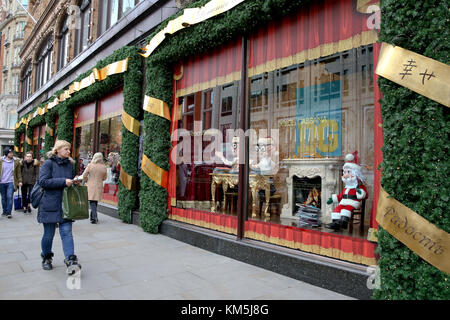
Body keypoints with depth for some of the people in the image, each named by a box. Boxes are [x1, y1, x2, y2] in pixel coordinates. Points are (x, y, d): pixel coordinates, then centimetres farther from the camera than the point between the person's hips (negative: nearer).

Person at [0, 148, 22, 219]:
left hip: (11, 182, -2)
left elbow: (19, 172, 6)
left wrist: (19, 181, 1)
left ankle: (9, 212, -6)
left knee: (10, 197, -10)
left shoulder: (16, 161, 2)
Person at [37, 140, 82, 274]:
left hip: (65, 204, 4)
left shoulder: (70, 164, 13)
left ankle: (71, 261, -12)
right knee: (49, 234, 7)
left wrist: (75, 182, 2)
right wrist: (63, 181, -19)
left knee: (66, 232, -6)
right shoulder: (48, 163, -4)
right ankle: (46, 258, 30)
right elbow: (43, 181, -14)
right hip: (50, 204, -3)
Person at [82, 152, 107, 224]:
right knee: (95, 201, 15)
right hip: (99, 186, 3)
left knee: (92, 202, -1)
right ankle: (93, 217, 24)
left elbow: (84, 175, -5)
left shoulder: (90, 165, -9)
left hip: (91, 186, -3)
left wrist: (87, 181, 13)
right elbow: (104, 178, 8)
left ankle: (94, 217, -14)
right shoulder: (104, 167, -2)